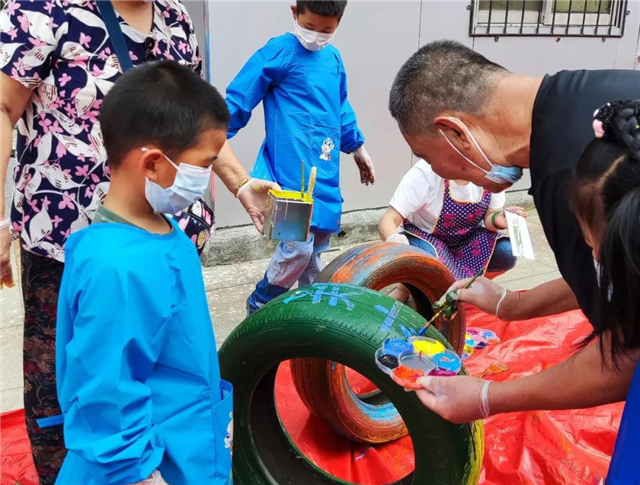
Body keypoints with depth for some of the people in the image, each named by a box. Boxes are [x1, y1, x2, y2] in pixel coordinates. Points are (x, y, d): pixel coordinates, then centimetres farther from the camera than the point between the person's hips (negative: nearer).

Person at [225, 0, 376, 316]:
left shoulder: (334, 58, 14)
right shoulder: (279, 51, -7)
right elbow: (238, 100, -8)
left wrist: (357, 146, 33)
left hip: (325, 171, 7)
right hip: (292, 169, -7)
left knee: (318, 245, 14)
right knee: (298, 246, -11)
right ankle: (258, 309, 12)